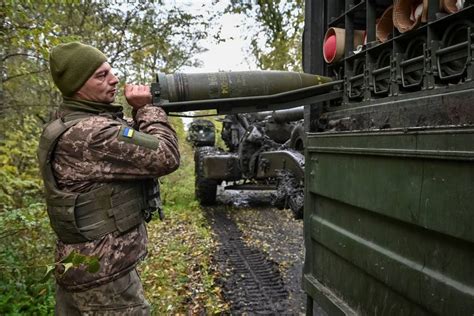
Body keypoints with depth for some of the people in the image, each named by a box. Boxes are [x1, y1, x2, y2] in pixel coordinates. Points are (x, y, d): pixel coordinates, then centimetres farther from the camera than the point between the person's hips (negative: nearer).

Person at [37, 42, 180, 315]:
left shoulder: (68, 124, 7)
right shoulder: (91, 134, -25)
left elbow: (137, 149, 14)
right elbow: (166, 156, -24)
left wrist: (139, 113, 0)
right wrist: (147, 109, -12)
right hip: (105, 276, -10)